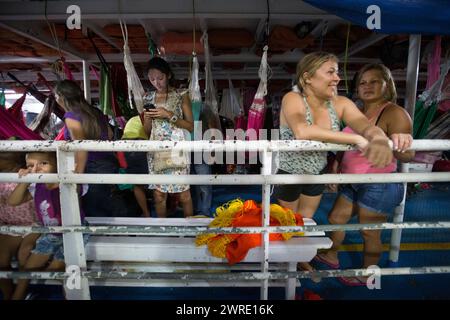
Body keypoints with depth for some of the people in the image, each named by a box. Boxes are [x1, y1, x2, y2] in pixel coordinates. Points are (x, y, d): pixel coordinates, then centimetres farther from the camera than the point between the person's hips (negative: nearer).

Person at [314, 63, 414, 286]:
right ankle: (331, 257, 42)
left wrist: (400, 147, -48)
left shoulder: (394, 113, -16)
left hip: (379, 187, -8)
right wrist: (335, 166, 10)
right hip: (353, 183, 8)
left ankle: (366, 276, 33)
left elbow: (407, 155, -27)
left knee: (370, 233, 9)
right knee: (335, 219, 19)